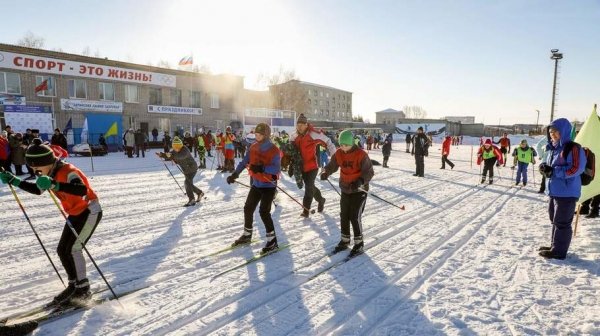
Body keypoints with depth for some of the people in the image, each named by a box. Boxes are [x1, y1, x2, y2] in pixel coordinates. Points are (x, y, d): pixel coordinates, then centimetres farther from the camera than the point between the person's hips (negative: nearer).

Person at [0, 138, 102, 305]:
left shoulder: (68, 171, -28)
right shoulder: (51, 173, 0)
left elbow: (82, 190, -47)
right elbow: (38, 189, 18)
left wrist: (54, 185, -57)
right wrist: (14, 181, 6)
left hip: (90, 211, -9)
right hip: (75, 214, 10)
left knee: (73, 249, -14)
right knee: (62, 250, 8)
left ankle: (83, 289, -2)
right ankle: (74, 285, 21)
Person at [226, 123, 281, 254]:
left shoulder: (273, 150, -17)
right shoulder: (253, 147, 2)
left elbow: (276, 169, -25)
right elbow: (244, 162, 2)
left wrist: (262, 168, -39)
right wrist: (234, 174, -10)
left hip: (269, 185, -7)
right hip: (256, 184, 7)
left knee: (264, 211, -13)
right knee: (248, 208, 12)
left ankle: (272, 241, -1)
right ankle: (247, 235, 31)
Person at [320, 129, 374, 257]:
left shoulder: (361, 154, -19)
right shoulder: (338, 153, -4)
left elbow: (369, 172, -18)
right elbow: (331, 166, 0)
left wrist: (360, 181, -34)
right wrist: (325, 173, -23)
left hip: (359, 190, -5)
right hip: (345, 189, 6)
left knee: (355, 217, -6)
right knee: (344, 216, 12)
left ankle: (359, 243, 12)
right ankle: (344, 241, 30)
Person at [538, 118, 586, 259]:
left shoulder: (573, 148, -14)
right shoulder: (552, 148, 13)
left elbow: (575, 169, -20)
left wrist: (553, 171, -20)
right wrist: (544, 167, 1)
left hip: (566, 193, -9)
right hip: (554, 192, 9)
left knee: (562, 222, -2)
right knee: (555, 220, 18)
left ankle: (559, 251, 7)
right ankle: (555, 246, 31)